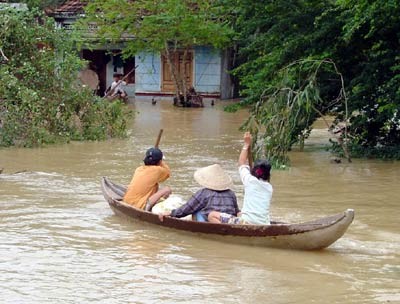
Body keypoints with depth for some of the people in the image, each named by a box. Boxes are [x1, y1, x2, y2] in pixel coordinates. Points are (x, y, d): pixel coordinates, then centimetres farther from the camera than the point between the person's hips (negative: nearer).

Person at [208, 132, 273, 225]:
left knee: (212, 216, -8)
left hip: (247, 222, -7)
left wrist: (246, 144, 28)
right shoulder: (269, 187, 13)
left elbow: (242, 163, 19)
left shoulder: (250, 180, 3)